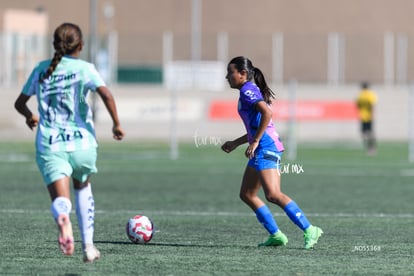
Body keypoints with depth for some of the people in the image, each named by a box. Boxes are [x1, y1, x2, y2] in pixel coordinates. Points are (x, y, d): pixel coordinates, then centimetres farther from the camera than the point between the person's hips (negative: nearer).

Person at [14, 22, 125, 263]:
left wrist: (31, 117, 40)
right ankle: (88, 245, 24)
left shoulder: (41, 70, 10)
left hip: (49, 146, 0)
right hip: (82, 143, 0)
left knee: (61, 200, -9)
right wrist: (117, 124, -4)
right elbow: (106, 94, -16)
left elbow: (20, 103, 19)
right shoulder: (84, 69, 0)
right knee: (83, 186, 28)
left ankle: (63, 218, -48)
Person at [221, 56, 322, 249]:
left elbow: (267, 113, -24)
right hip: (262, 149, 11)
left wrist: (255, 142, -22)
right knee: (247, 195, 10)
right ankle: (276, 235, 8)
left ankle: (309, 230, -18)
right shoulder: (250, 91, 22)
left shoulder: (248, 91, -8)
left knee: (273, 195, -18)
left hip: (265, 147, -11)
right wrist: (235, 143, 30)